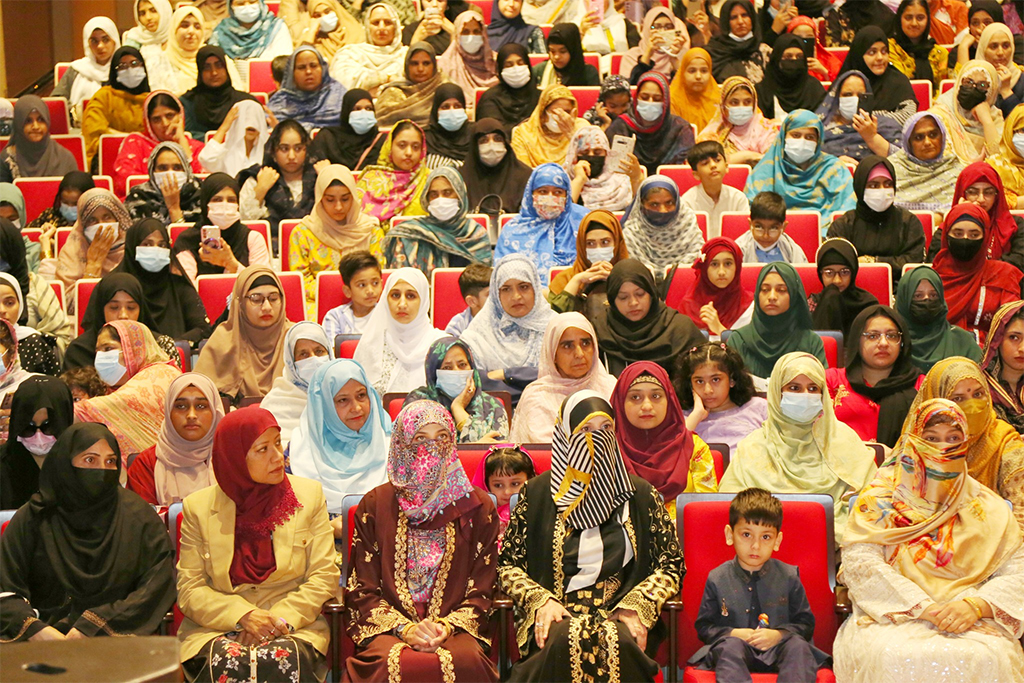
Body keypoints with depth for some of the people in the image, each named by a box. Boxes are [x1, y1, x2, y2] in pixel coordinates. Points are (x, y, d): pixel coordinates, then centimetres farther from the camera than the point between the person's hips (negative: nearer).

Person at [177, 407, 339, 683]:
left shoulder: (309, 494, 7)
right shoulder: (198, 507, 6)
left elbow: (324, 576, 3)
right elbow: (189, 590, 3)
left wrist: (280, 618, -12)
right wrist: (242, 615, -15)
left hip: (294, 624, 0)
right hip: (216, 626, 0)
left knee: (285, 659, -34)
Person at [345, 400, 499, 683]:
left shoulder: (476, 507, 10)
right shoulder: (375, 505, 9)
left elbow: (480, 592, 7)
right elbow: (362, 589, 5)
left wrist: (446, 627, -12)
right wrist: (405, 628, -11)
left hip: (455, 626, 0)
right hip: (388, 626, 0)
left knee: (467, 659, -34)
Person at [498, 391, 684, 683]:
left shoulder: (640, 494, 13)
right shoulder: (537, 492, 11)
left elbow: (671, 564, 11)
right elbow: (507, 565, 11)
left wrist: (637, 606, -6)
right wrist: (540, 601, -7)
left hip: (622, 618, 0)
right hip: (556, 616, 0)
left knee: (620, 642, -36)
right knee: (566, 640, -36)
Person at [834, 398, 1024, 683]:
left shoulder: (987, 507, 14)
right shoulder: (880, 499, 7)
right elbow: (859, 560, -7)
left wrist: (975, 605, -15)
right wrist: (922, 607, -17)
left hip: (970, 624, 2)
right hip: (891, 619, -1)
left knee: (982, 659, -33)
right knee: (899, 658, -36)